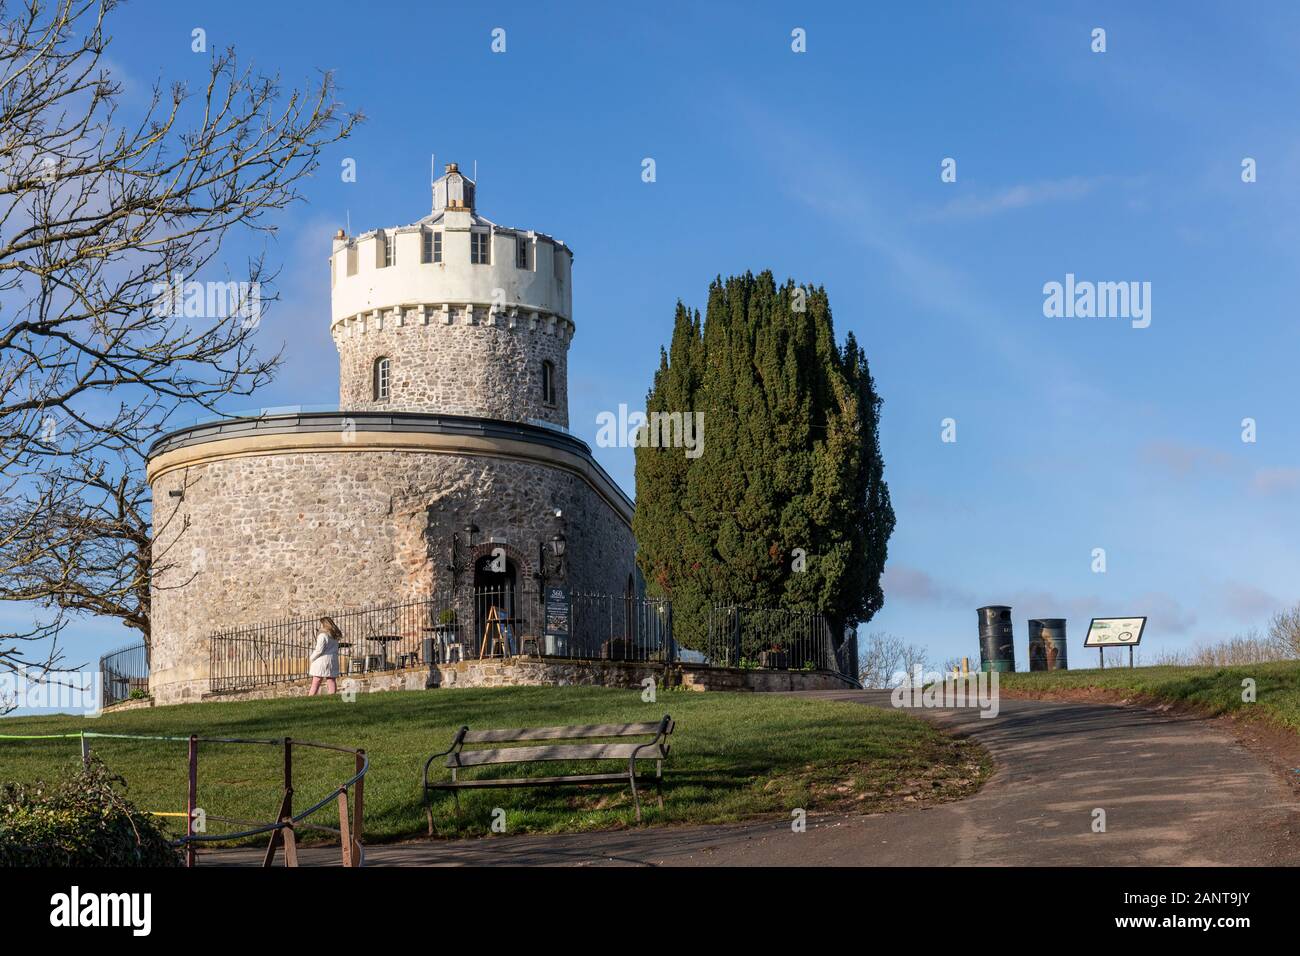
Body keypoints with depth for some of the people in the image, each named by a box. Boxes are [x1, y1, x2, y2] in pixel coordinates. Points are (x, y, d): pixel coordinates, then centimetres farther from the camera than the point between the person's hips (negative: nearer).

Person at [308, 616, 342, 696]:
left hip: (322, 659, -7)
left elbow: (319, 650, -16)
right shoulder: (335, 636, 10)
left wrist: (312, 657, 0)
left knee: (316, 680, -1)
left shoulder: (323, 635, -14)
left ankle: (311, 696, 1)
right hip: (333, 659, 7)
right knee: (331, 680, 6)